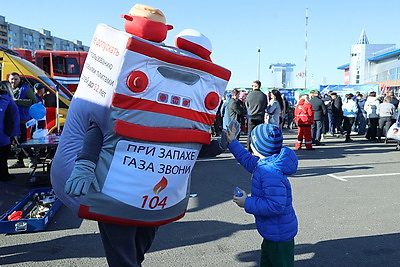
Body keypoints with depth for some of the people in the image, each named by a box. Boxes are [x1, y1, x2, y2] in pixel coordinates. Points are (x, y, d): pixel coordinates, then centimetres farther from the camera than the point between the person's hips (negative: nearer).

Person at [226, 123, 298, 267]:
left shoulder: (271, 174, -33)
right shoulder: (264, 164, -1)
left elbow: (276, 206, -36)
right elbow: (248, 160, 18)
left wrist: (247, 203, -27)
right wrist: (232, 143, 20)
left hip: (279, 234, -10)